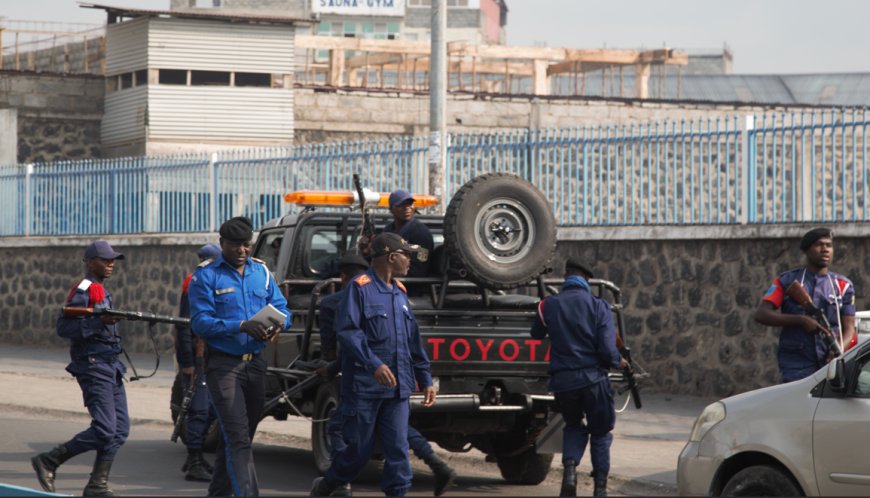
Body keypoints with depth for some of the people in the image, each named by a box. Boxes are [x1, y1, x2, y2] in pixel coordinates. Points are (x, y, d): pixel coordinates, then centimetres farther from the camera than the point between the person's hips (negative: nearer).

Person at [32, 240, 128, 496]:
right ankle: (47, 462, -3)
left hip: (110, 367, 10)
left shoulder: (101, 291, 19)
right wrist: (100, 321, -27)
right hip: (93, 367, -10)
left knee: (120, 429, 3)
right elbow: (64, 327, -20)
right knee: (104, 430, -15)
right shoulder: (83, 290, -11)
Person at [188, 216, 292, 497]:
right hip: (223, 365, -6)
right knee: (238, 439, -14)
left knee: (234, 438, 16)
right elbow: (201, 321, -14)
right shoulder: (206, 276, -5)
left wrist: (278, 325, -14)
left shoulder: (261, 272, 12)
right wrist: (242, 326, -26)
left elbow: (282, 308, 10)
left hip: (255, 363, 6)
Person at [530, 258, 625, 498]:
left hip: (562, 380, 2)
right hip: (593, 379, -2)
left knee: (573, 426, 24)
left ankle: (569, 467, -1)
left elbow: (534, 341, 12)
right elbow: (607, 350, -10)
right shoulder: (599, 306, -3)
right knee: (600, 432, 16)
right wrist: (618, 362, 11)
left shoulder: (548, 306, 3)